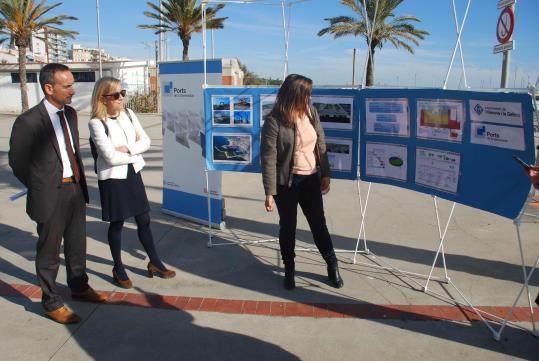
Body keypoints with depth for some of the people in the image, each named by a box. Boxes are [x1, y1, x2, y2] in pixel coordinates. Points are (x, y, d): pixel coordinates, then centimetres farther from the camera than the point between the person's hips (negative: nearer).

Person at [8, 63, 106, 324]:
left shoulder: (70, 113, 5)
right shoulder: (29, 121, -17)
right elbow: (17, 161, -7)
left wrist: (78, 180, 11)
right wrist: (41, 187, 1)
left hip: (76, 188, 7)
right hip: (51, 194, -7)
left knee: (77, 244, 22)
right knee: (49, 251, 9)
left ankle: (79, 287, 42)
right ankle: (51, 303, 26)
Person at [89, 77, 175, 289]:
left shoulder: (128, 114, 4)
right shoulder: (97, 123, -15)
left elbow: (146, 141, 1)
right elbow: (110, 157, -20)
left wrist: (127, 148, -15)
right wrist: (134, 154, -8)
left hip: (133, 174, 5)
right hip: (113, 178, -5)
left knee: (144, 219, 12)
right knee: (117, 223, 8)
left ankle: (154, 263, 27)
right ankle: (118, 269, 25)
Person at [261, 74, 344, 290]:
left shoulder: (311, 112, -1)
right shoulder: (274, 121, -18)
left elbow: (321, 145, 8)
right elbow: (268, 159, -16)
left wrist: (326, 174, 8)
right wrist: (269, 192, -16)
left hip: (311, 179, 4)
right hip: (286, 182, -4)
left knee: (318, 223, 11)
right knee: (288, 226, 10)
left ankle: (332, 265, 30)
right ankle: (289, 270, 29)